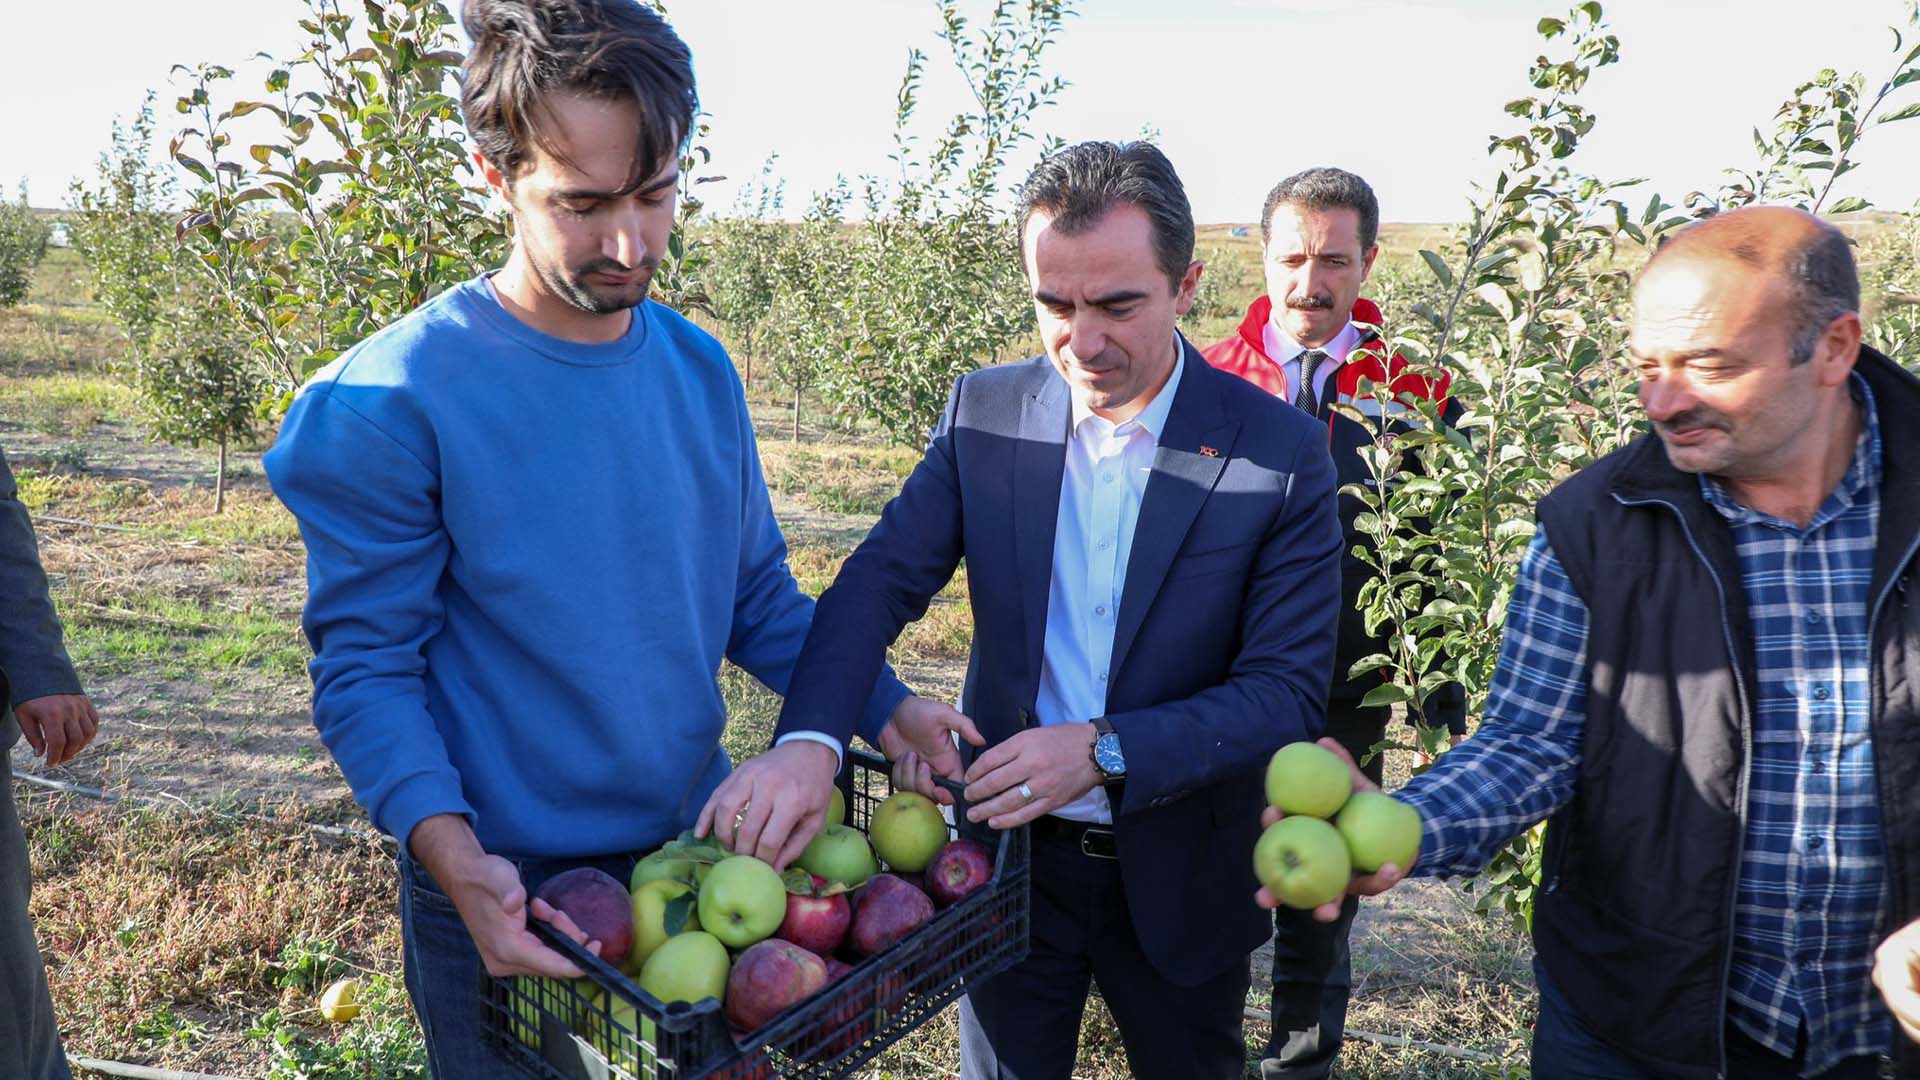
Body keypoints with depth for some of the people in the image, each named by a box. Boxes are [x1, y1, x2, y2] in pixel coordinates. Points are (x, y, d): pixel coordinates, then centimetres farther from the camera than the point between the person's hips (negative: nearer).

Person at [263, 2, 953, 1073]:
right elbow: (368, 668, -14)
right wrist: (458, 862, -29)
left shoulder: (701, 369, -1)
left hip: (699, 846, 5)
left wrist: (879, 712, -11)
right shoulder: (395, 400, -17)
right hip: (508, 902, -4)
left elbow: (760, 600, 4)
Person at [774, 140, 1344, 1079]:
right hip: (1008, 852, 1)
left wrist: (1105, 750, -31)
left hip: (1178, 878, -1)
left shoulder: (1280, 454, -16)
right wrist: (806, 740, -32)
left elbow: (1286, 689, -17)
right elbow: (877, 583, -14)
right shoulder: (984, 413, -7)